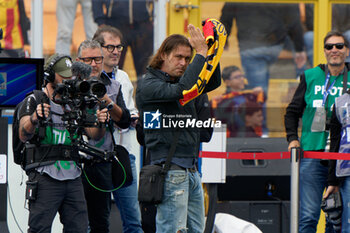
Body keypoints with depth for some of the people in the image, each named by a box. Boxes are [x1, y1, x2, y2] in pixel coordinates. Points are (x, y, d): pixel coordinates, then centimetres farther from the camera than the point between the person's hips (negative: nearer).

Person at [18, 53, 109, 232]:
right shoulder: (34, 101, 1)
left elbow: (94, 135, 12)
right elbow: (23, 135, -12)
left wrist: (100, 123, -12)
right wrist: (34, 118, -34)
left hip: (73, 177, 5)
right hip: (46, 177, -5)